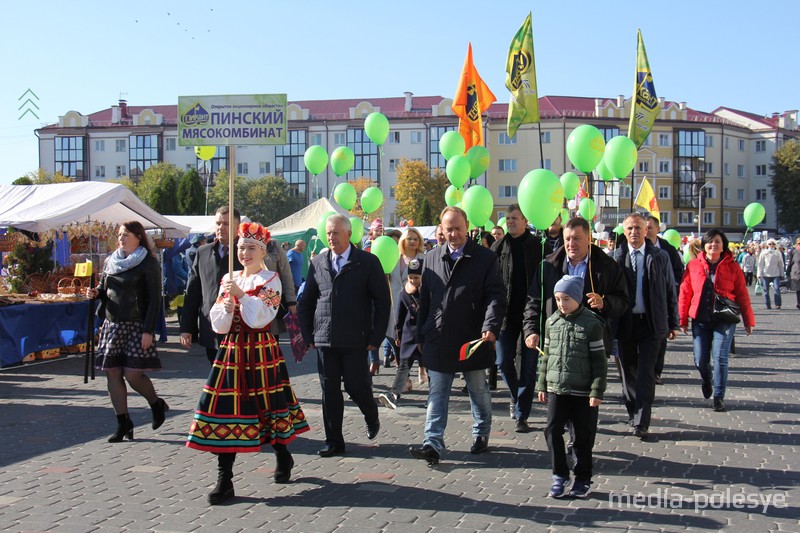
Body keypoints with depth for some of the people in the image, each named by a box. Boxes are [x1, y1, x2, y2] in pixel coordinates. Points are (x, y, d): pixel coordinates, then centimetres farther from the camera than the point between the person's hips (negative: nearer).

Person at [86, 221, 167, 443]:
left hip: (136, 326, -6)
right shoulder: (111, 261, 12)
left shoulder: (148, 263, -5)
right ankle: (123, 424, 12)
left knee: (132, 374, -10)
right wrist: (95, 293, -2)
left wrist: (148, 331, -15)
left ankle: (157, 405, 19)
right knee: (113, 373, 3)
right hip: (112, 324, 6)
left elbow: (155, 299, -9)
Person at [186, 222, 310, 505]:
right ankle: (224, 479, 1)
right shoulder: (229, 280, 11)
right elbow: (219, 325, 8)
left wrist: (241, 294, -18)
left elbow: (259, 318, -14)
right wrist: (226, 308, -11)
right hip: (231, 351, 4)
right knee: (227, 408, -2)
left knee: (269, 406, 5)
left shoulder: (271, 280, -2)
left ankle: (283, 456, 33)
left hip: (261, 352, -4)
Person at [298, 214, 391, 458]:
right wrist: (308, 335, 7)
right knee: (329, 391, 4)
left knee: (356, 385, -2)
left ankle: (372, 417, 30)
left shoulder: (368, 262, -2)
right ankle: (334, 441, 15)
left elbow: (383, 302, -1)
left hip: (355, 340, -3)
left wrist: (376, 337, -7)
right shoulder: (318, 263, 9)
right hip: (325, 339, 3)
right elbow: (306, 301, 14)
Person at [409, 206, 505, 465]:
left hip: (473, 339, -2)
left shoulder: (485, 258, -3)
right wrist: (421, 336, 11)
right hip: (438, 340, 2)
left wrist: (490, 327, -24)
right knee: (436, 395, 0)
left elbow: (495, 296, -8)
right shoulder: (432, 259, 7)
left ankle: (481, 434, 33)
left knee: (479, 391, 15)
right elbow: (424, 299, 11)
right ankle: (433, 444, 0)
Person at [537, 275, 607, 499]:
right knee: (552, 430, -3)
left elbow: (599, 361, -7)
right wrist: (542, 385, 13)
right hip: (556, 389, 4)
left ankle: (583, 478, 21)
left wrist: (597, 391, -11)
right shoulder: (552, 322, 6)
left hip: (582, 391, -4)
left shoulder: (591, 324, -8)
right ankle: (560, 475, 11)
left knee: (583, 436, 6)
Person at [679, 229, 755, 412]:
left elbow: (742, 295, 3)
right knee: (700, 360, 3)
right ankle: (707, 380, 37)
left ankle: (718, 396, 8)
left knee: (720, 358, -7)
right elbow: (685, 293, 4)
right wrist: (683, 319, 3)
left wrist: (748, 320, 2)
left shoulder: (732, 267, 2)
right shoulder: (693, 265, 3)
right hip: (700, 319, 1)